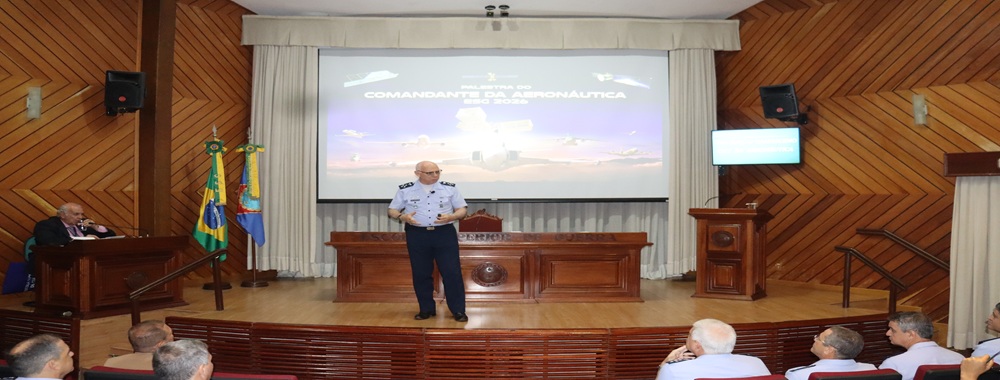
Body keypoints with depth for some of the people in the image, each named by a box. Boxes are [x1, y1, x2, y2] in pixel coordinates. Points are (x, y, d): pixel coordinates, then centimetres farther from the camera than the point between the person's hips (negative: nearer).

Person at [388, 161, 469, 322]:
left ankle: (458, 310, 6)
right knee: (421, 274, 6)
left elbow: (462, 209, 6)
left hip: (445, 233, -1)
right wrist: (403, 217, -14)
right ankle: (426, 309, 20)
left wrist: (451, 217, -15)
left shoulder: (450, 188, 2)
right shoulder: (405, 190, 2)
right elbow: (392, 210, 8)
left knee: (452, 272, -3)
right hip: (417, 235, 1)